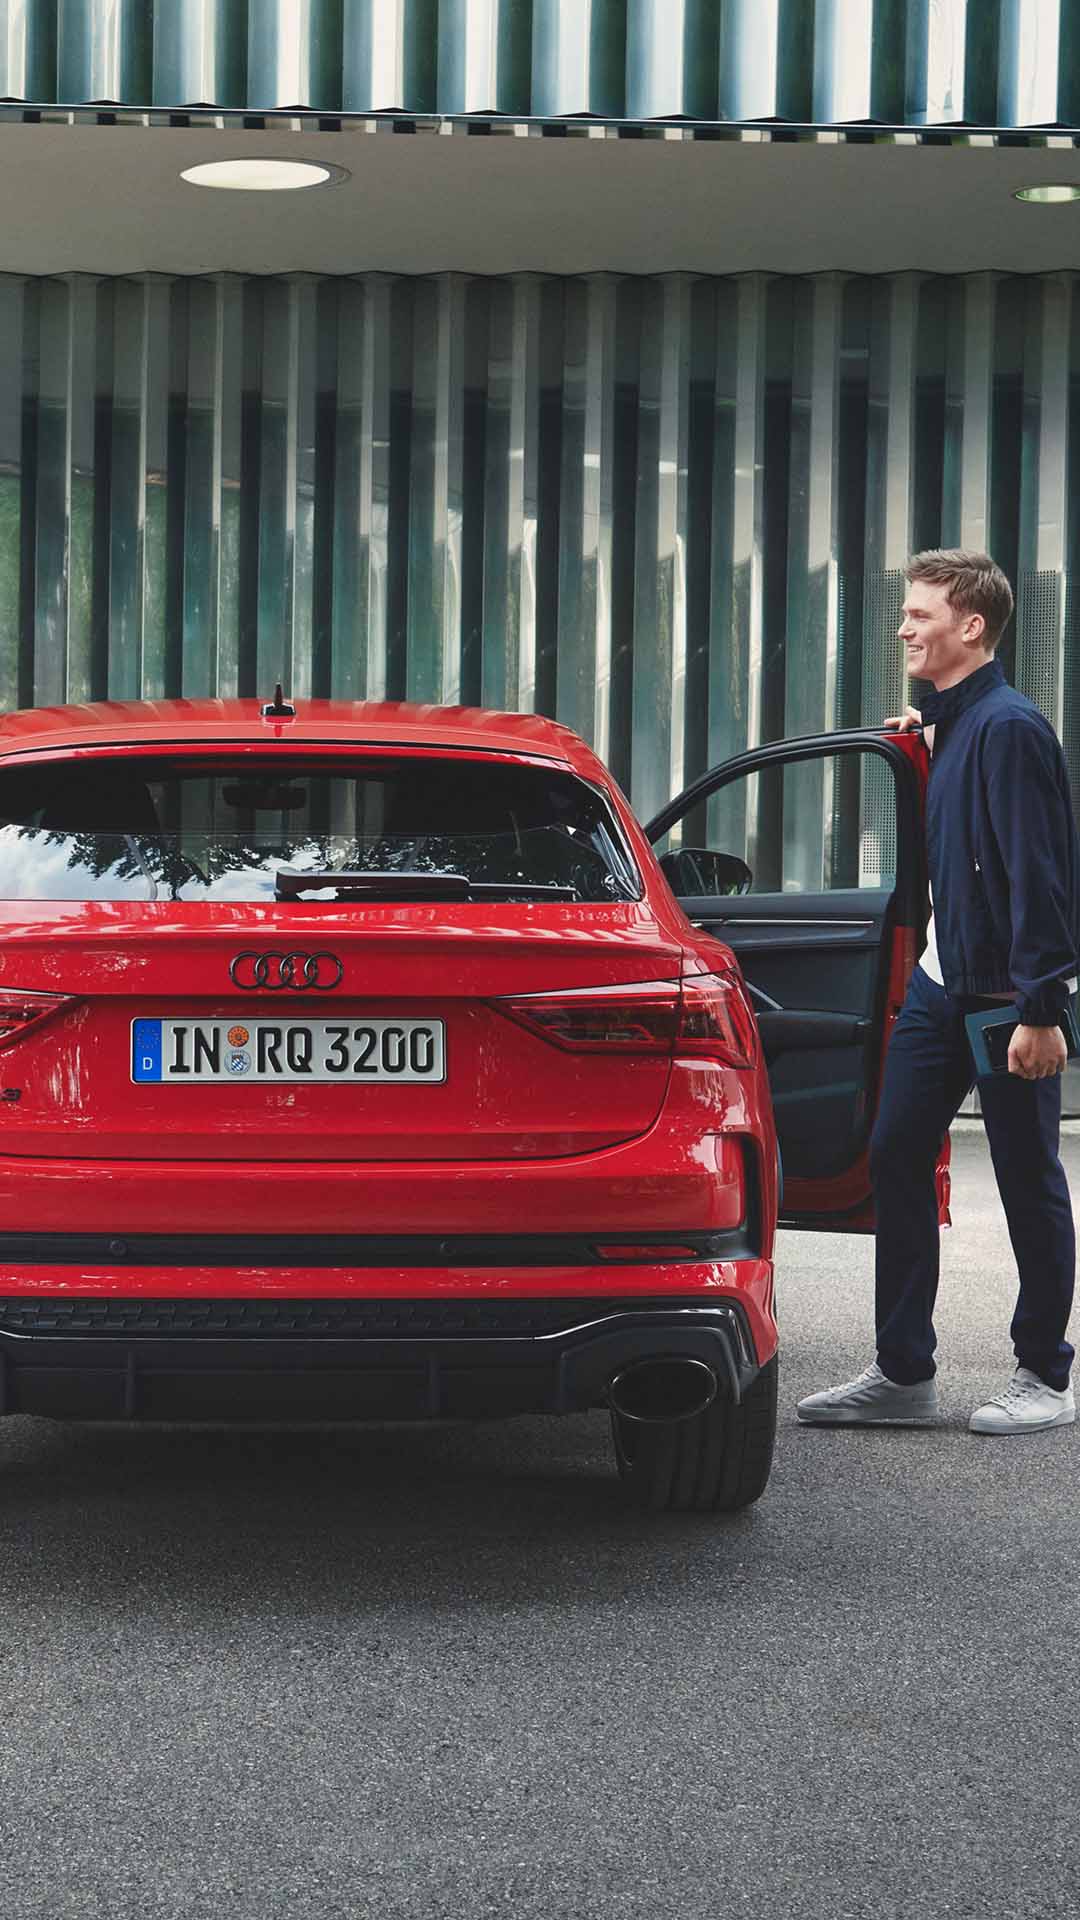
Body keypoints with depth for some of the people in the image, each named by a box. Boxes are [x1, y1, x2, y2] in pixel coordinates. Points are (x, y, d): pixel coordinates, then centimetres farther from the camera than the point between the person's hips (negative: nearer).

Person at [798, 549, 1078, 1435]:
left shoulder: (1009, 726, -17)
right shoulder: (951, 722, 11)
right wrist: (924, 744, 11)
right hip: (943, 981, 9)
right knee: (897, 1156, 7)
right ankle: (904, 1373, 13)